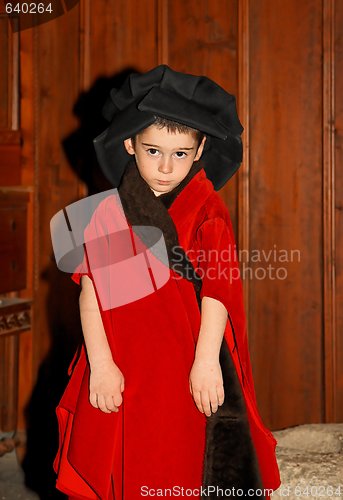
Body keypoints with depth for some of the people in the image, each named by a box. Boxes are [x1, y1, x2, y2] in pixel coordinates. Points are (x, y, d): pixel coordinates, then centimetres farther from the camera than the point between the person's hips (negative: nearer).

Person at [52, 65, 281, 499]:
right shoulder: (108, 212, 2)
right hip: (120, 369, 1)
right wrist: (100, 363, -10)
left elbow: (217, 288, -7)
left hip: (186, 367, -1)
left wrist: (206, 362, -16)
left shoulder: (208, 212, -2)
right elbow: (91, 288, -2)